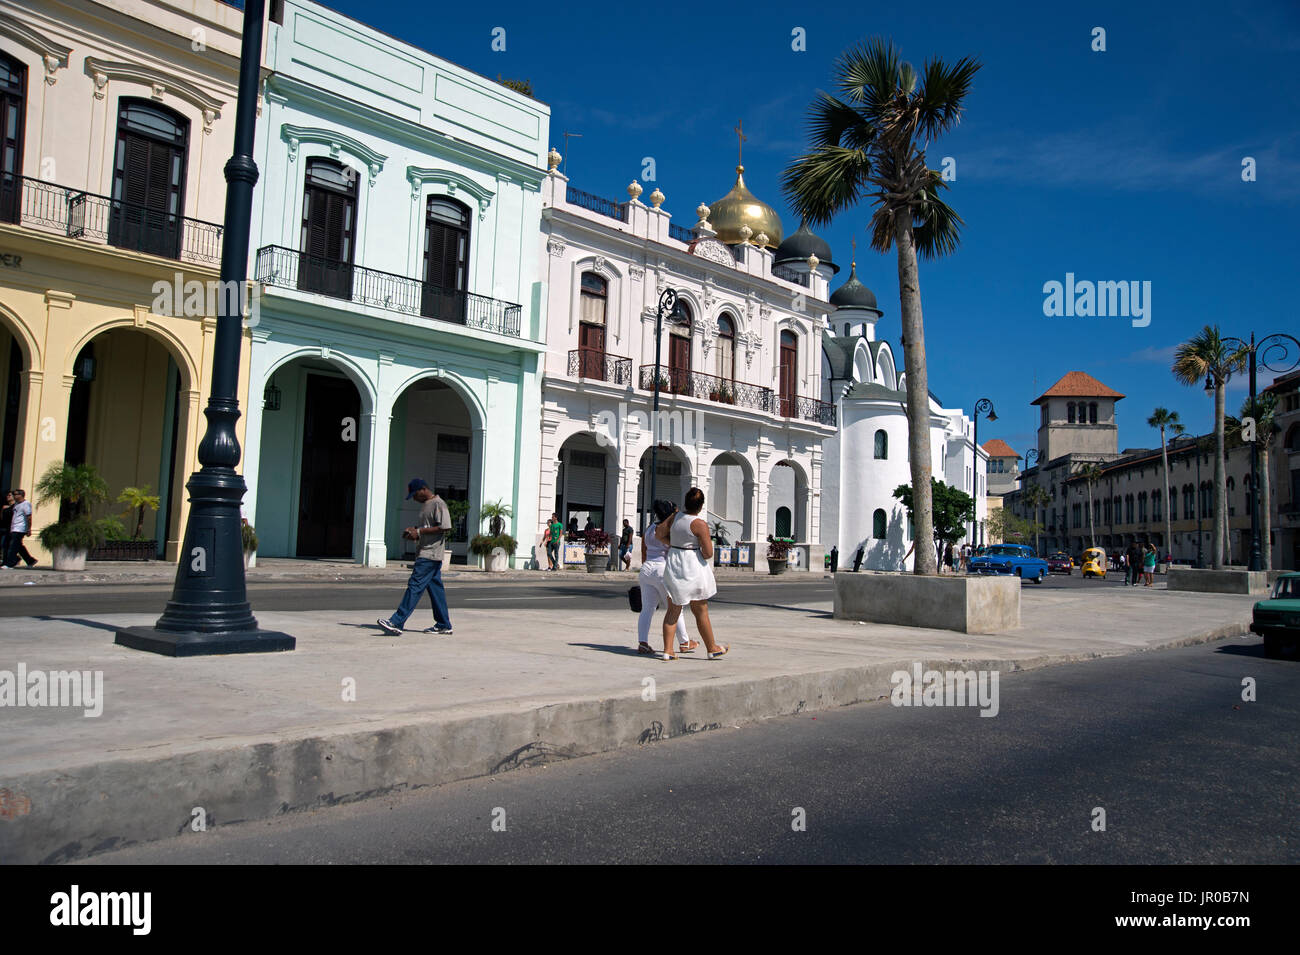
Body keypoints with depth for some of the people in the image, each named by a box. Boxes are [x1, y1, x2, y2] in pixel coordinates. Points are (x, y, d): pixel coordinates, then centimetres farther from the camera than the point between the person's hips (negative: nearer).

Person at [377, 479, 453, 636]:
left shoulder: (439, 504, -12)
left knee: (415, 586, -12)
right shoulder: (425, 505, 19)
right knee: (435, 588, 10)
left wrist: (419, 532, -17)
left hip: (431, 554, -10)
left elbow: (445, 527, -20)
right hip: (425, 552, 10)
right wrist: (414, 529, 9)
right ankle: (444, 625, 15)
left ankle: (396, 623, -14)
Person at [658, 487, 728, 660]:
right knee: (701, 611, 6)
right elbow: (708, 553, -17)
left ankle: (667, 651, 7)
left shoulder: (676, 517, 2)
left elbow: (659, 533, 15)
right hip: (692, 568, -6)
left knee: (673, 610, 10)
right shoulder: (700, 524, -16)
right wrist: (701, 555, 4)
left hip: (673, 566, 6)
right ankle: (712, 649, 19)